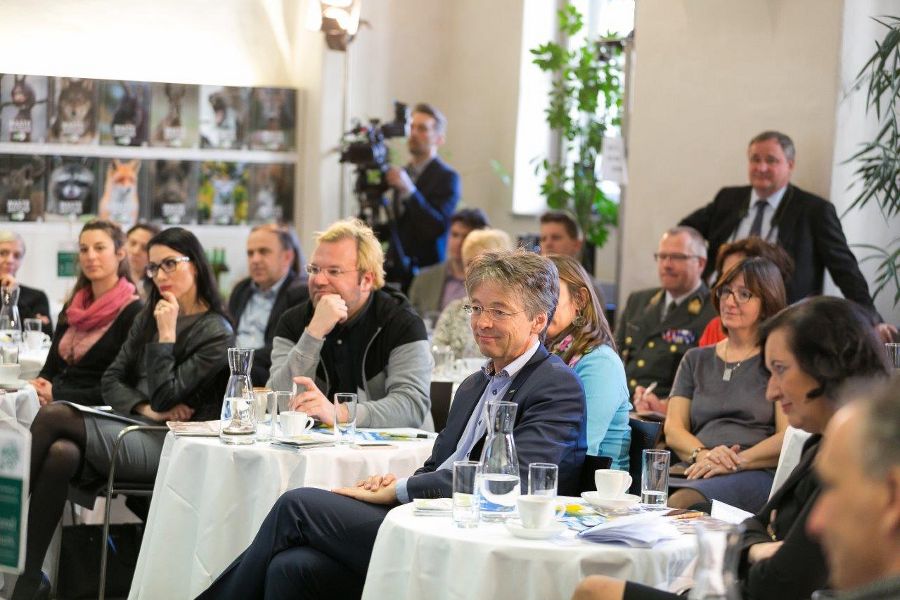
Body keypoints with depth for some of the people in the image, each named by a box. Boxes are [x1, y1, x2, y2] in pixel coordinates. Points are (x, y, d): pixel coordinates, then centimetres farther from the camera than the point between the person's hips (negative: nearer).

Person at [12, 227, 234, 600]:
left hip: (167, 445, -6)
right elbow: (111, 380, 13)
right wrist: (146, 409, -5)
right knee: (61, 454, -30)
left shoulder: (216, 333, -5)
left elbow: (164, 397, -12)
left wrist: (166, 334, -12)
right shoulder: (149, 317, 18)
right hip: (131, 426, 6)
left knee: (52, 417, -25)